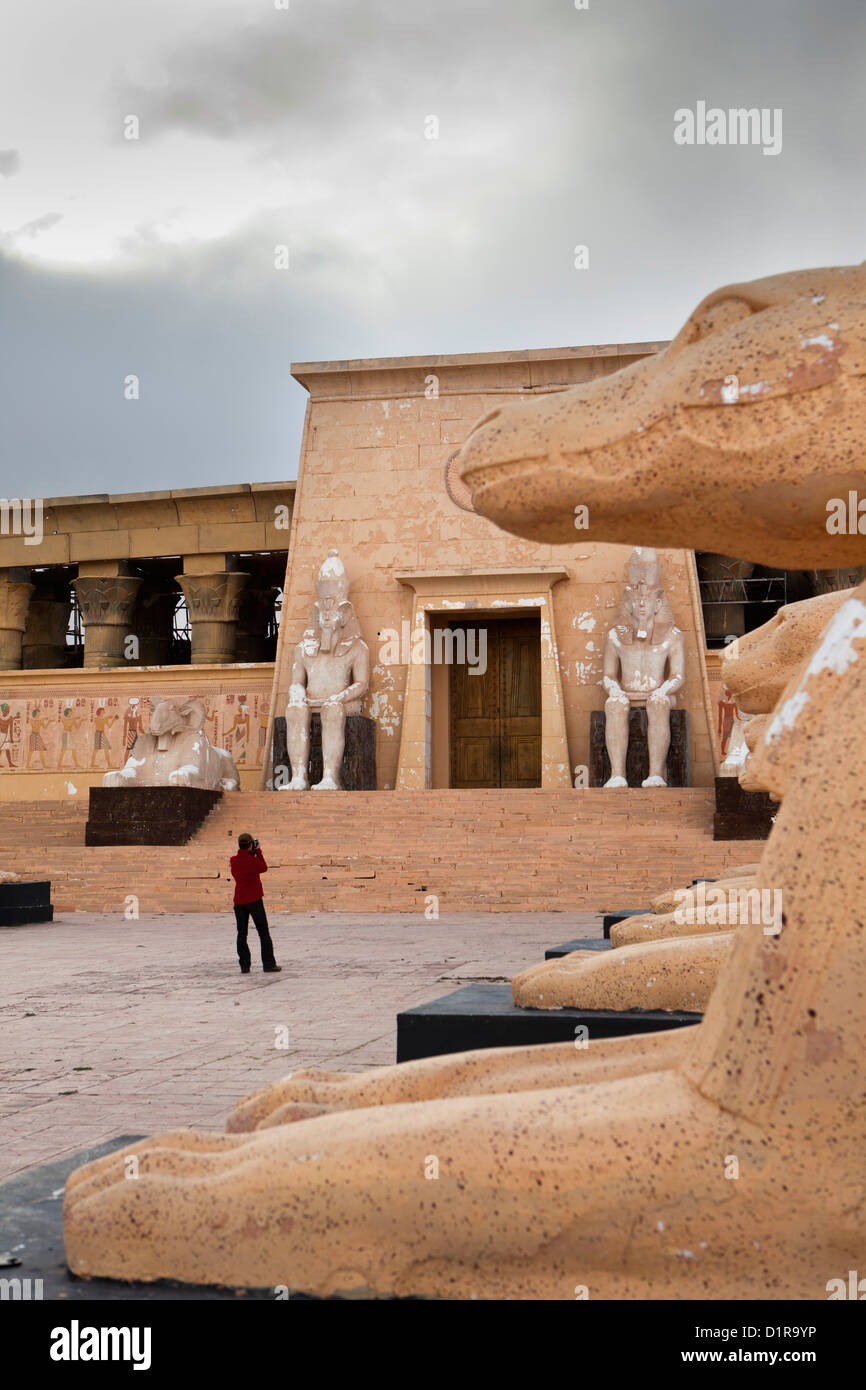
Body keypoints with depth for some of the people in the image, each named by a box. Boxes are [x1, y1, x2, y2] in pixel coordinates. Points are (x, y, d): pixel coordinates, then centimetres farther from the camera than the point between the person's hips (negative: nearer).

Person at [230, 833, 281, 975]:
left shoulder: (233, 861, -2)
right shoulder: (252, 860, -16)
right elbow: (264, 868, 2)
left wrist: (252, 853, 8)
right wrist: (258, 851, 4)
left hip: (239, 902, 4)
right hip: (254, 900, -4)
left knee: (242, 934, 9)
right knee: (263, 933, 5)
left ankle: (244, 966, 4)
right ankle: (269, 965, 3)